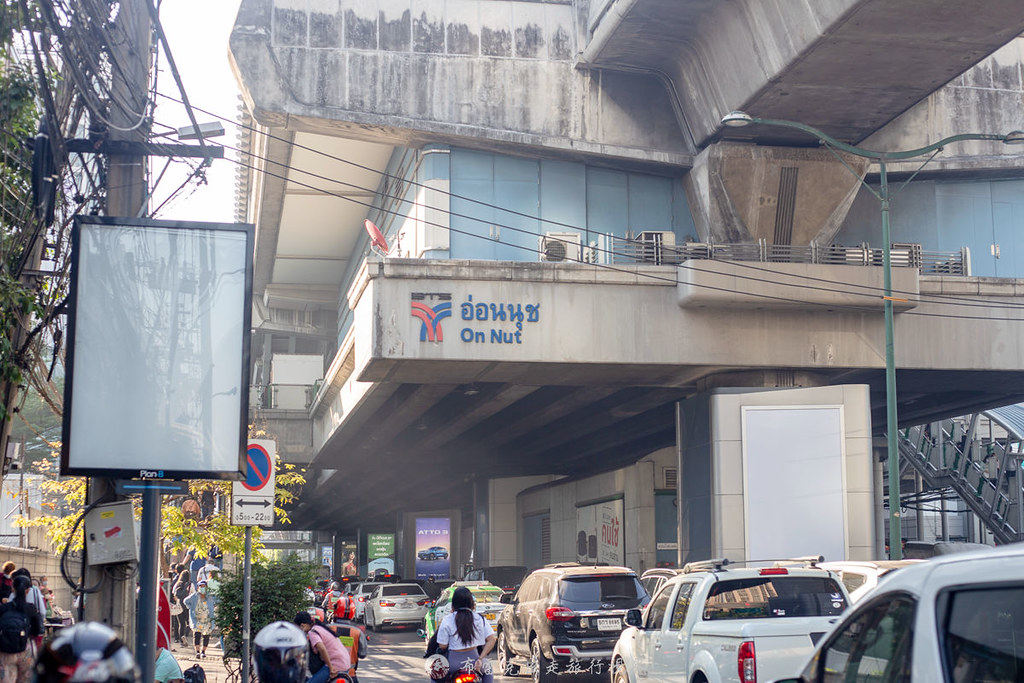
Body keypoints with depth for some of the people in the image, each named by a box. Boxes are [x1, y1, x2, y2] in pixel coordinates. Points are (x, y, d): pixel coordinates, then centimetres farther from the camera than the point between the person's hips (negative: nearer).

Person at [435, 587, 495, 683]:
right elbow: (491, 639, -7)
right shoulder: (479, 619, -2)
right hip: (473, 658, 2)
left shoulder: (447, 621, -8)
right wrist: (480, 658, -5)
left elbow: (442, 646, -6)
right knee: (487, 667, 35)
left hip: (454, 663, -2)